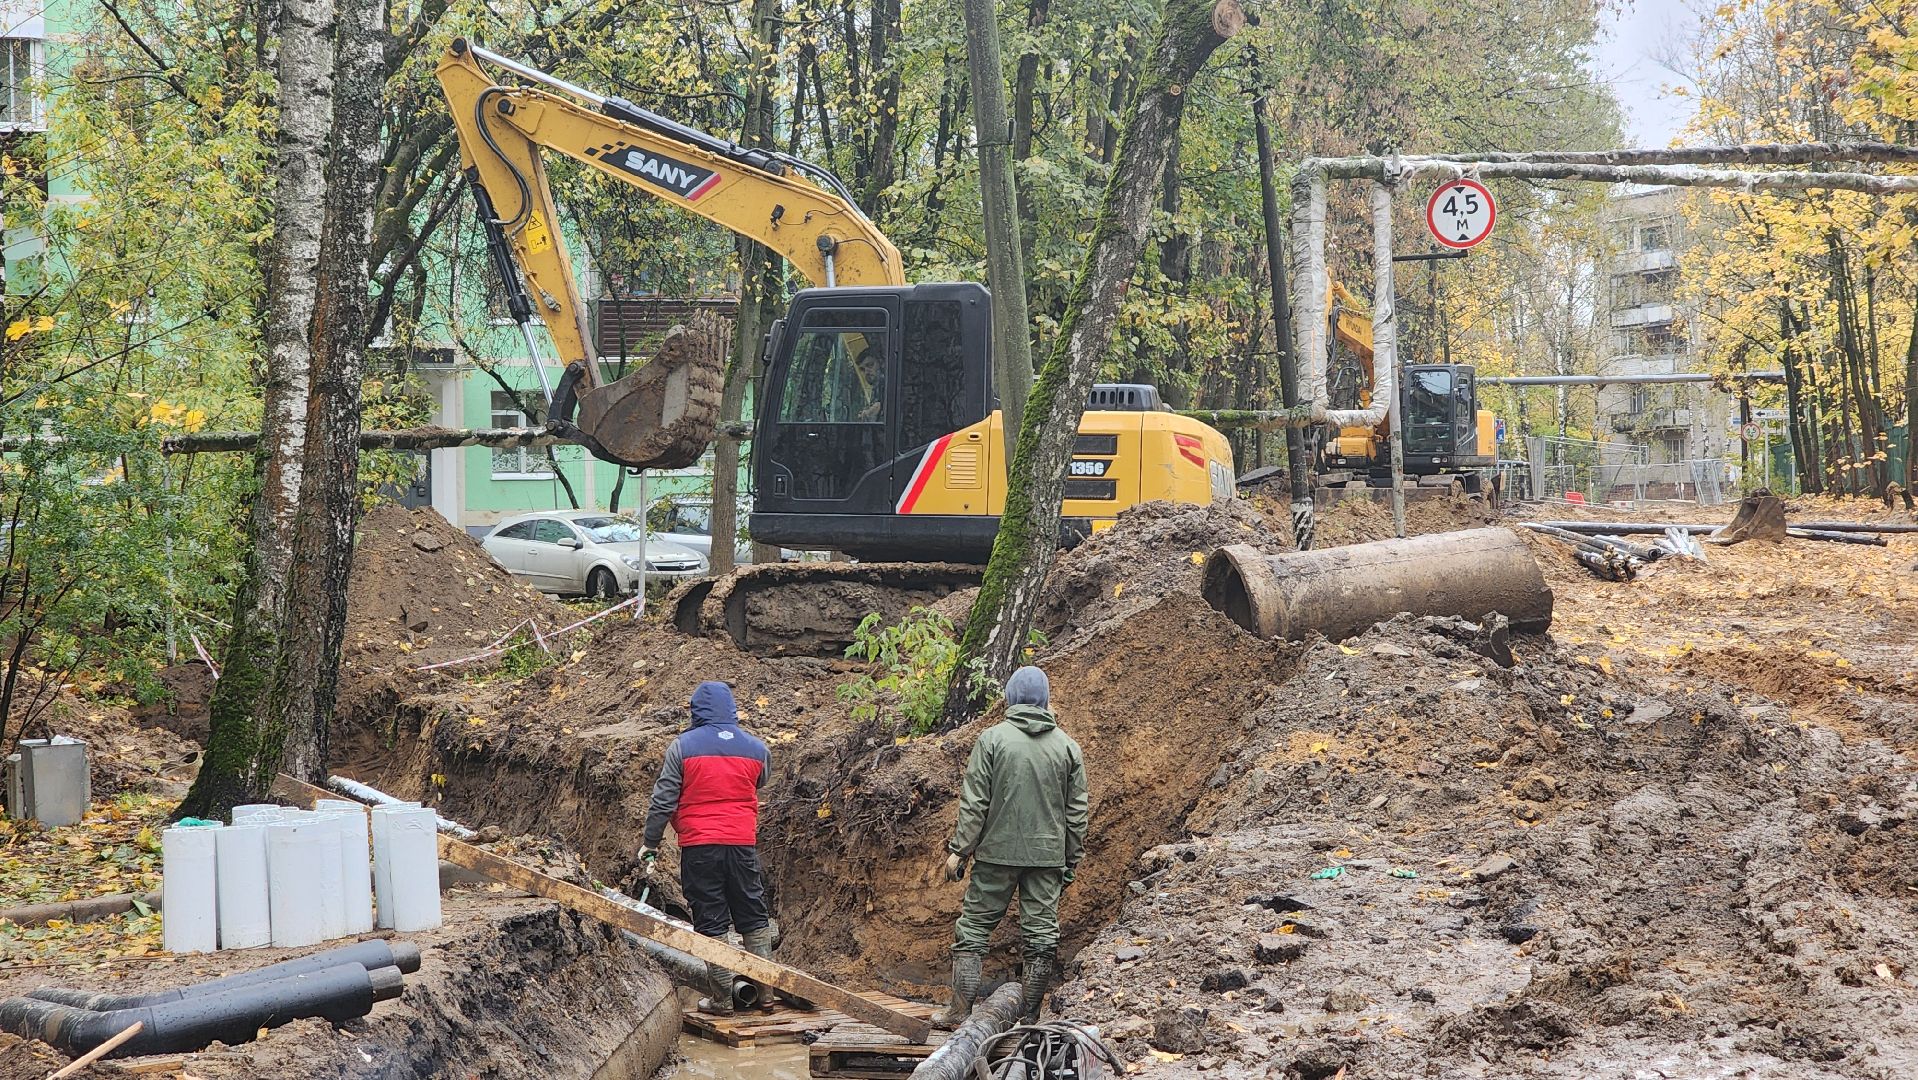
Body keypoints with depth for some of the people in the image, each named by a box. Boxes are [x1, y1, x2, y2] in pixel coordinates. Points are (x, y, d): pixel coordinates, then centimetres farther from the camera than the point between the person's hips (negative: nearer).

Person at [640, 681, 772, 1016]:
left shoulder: (683, 746, -6)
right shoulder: (756, 748, 4)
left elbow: (663, 800, -5)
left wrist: (650, 843, 4)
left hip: (698, 845, -2)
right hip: (743, 843, 3)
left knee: (711, 921, 3)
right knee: (753, 916, 14)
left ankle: (722, 999, 4)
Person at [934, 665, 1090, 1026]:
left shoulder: (993, 739, -5)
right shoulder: (1068, 746, 5)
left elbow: (974, 802, -7)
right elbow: (1077, 810, 7)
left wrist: (959, 849, -1)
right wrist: (1072, 860, 15)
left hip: (997, 851, -2)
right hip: (1048, 855, 2)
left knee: (973, 928, 6)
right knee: (1041, 935, 7)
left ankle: (960, 1012, 4)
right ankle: (1029, 1018, 8)